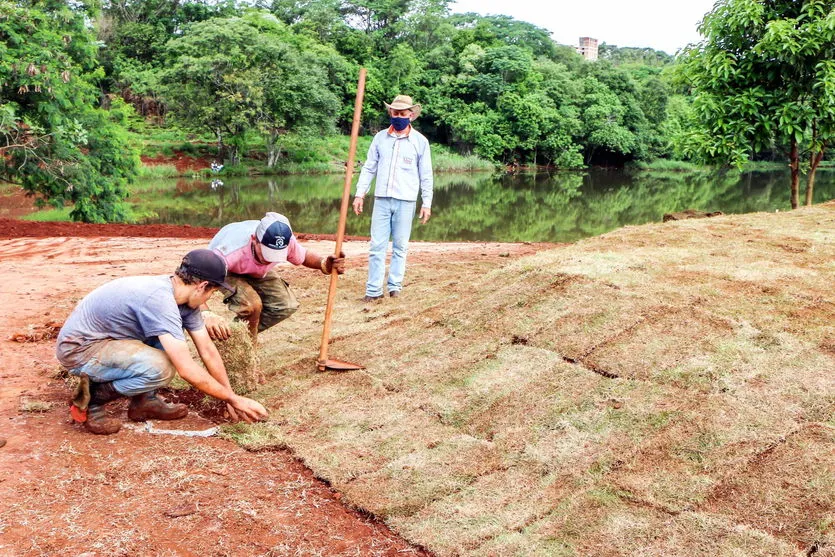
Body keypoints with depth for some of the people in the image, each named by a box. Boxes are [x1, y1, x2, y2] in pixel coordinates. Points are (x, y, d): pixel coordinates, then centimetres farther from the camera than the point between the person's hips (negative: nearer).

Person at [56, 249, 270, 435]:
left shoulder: (182, 295, -3)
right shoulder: (160, 299, -30)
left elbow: (208, 351, 4)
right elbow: (187, 370, -30)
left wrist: (230, 397, 5)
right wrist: (234, 399, -20)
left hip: (105, 339, 9)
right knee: (160, 367, -30)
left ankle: (144, 400, 9)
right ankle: (91, 399, -7)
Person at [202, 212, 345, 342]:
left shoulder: (287, 241, -32)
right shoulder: (232, 249, -46)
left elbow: (303, 256, -8)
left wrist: (324, 264, -30)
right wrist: (207, 315, -68)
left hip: (259, 272, 5)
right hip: (228, 273, -5)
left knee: (287, 305, -12)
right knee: (252, 304, -32)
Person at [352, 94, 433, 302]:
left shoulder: (420, 141, 2)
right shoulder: (380, 137, 8)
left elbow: (426, 175, 3)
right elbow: (369, 168, 11)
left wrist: (426, 203, 0)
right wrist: (359, 193, 4)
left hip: (405, 201, -2)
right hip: (382, 199, 2)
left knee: (400, 246, 4)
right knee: (377, 246, 0)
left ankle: (395, 285, 14)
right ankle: (373, 290, 3)